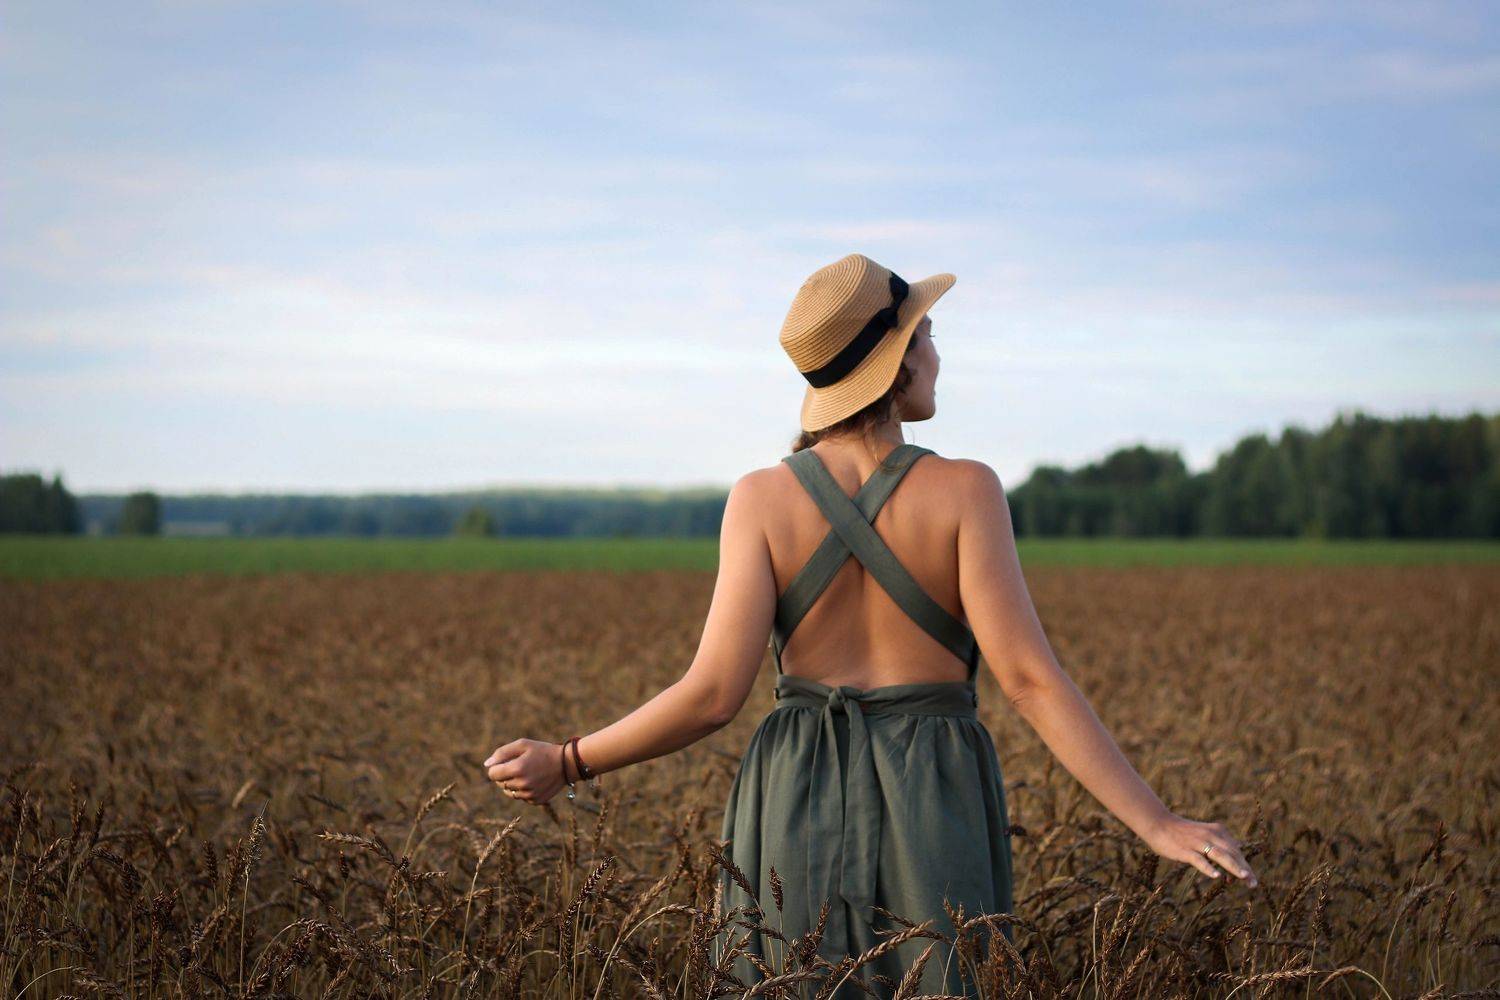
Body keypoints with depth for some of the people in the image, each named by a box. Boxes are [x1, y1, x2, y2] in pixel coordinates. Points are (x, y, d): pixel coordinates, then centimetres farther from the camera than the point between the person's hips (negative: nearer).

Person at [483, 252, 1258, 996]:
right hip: (935, 820, -1)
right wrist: (1156, 822, -14)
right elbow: (1028, 679, -16)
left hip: (799, 815, 1)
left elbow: (716, 692, -11)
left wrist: (569, 765, 2)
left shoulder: (761, 498, -5)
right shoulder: (964, 491, -9)